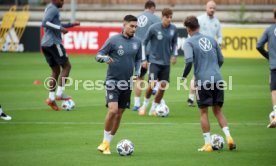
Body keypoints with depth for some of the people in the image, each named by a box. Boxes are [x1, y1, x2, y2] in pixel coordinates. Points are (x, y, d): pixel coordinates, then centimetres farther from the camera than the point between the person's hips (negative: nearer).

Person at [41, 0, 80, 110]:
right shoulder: (53, 9, -11)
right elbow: (45, 23, -25)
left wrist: (71, 25, 30)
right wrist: (60, 28, -25)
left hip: (45, 44, 9)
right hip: (53, 42, -9)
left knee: (56, 71, 11)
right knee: (66, 66, 1)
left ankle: (51, 98, 3)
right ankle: (59, 93, -4)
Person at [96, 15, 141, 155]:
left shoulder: (137, 42, 5)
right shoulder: (113, 40, -8)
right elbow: (98, 55, -5)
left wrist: (137, 71, 0)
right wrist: (105, 58, -27)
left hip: (127, 83, 5)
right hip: (112, 81, -5)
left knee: (119, 114, 7)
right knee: (113, 110, -20)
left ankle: (107, 144, 19)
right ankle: (105, 142, -5)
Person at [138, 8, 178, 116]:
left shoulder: (173, 29, -1)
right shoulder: (154, 28, -12)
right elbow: (144, 43, -2)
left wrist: (174, 55, 2)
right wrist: (144, 59, -3)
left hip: (166, 62, 4)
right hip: (154, 61, -4)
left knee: (163, 86, 2)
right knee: (152, 84, -15)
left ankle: (153, 109, 16)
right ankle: (145, 105, 9)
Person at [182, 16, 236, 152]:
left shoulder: (189, 42, -2)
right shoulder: (211, 39, 13)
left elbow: (189, 61, -17)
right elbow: (221, 60, 16)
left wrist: (184, 76, -3)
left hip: (203, 81, -4)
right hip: (218, 79, 4)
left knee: (203, 112, 7)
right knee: (217, 110, 14)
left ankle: (208, 144, 6)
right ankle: (228, 136, -3)